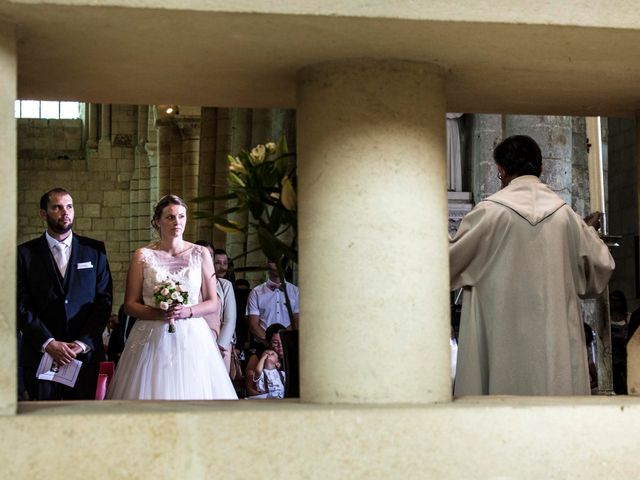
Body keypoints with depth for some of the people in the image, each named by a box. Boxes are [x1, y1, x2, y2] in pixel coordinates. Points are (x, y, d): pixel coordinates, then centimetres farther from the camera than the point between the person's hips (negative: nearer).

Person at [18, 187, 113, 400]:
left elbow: (104, 300, 2)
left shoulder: (94, 250, 7)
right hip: (40, 354, 0)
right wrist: (49, 343, -13)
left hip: (85, 353, 1)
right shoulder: (25, 253, 3)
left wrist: (84, 343, -9)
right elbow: (22, 306, -3)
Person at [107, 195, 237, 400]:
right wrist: (158, 314, -14)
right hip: (152, 339, -1)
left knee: (192, 393, -2)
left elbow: (213, 304, 6)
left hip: (192, 338, 1)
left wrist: (187, 311, -11)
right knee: (152, 392, -3)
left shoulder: (201, 254, 7)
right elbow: (130, 305, 2)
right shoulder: (143, 256, 4)